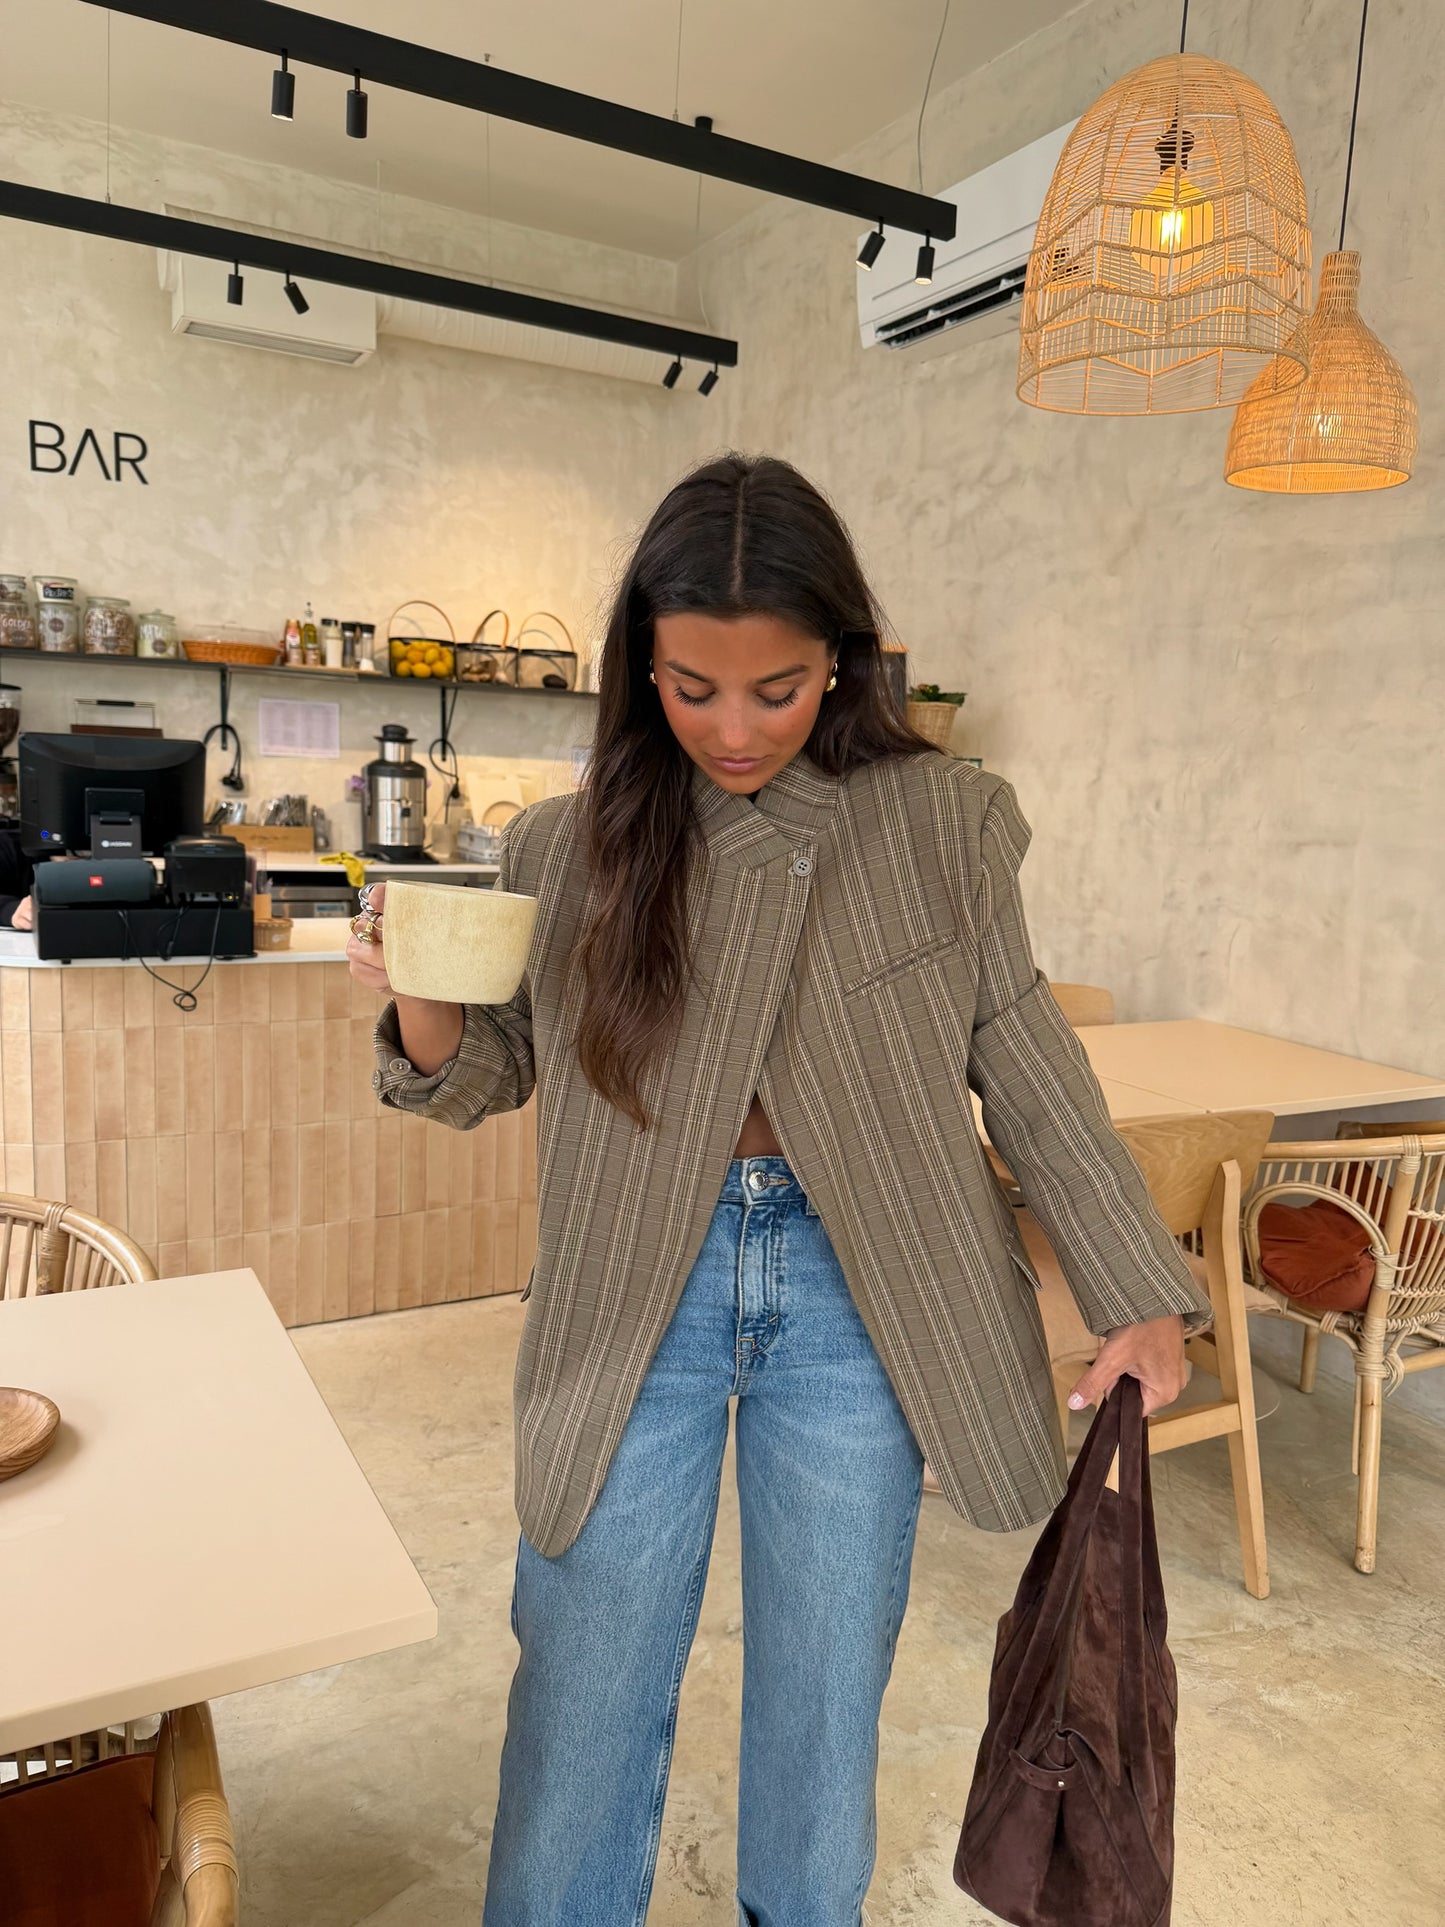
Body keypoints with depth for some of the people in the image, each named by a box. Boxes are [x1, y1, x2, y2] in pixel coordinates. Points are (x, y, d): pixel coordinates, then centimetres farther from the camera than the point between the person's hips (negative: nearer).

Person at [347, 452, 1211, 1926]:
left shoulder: (938, 826, -6)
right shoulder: (566, 848, -3)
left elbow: (1024, 1063, 1)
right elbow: (491, 1079, 6)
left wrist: (1134, 1296, 0)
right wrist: (423, 1008, -17)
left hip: (853, 1299, 0)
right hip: (637, 1299, 0)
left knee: (826, 1690, 19)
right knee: (583, 1699, 12)